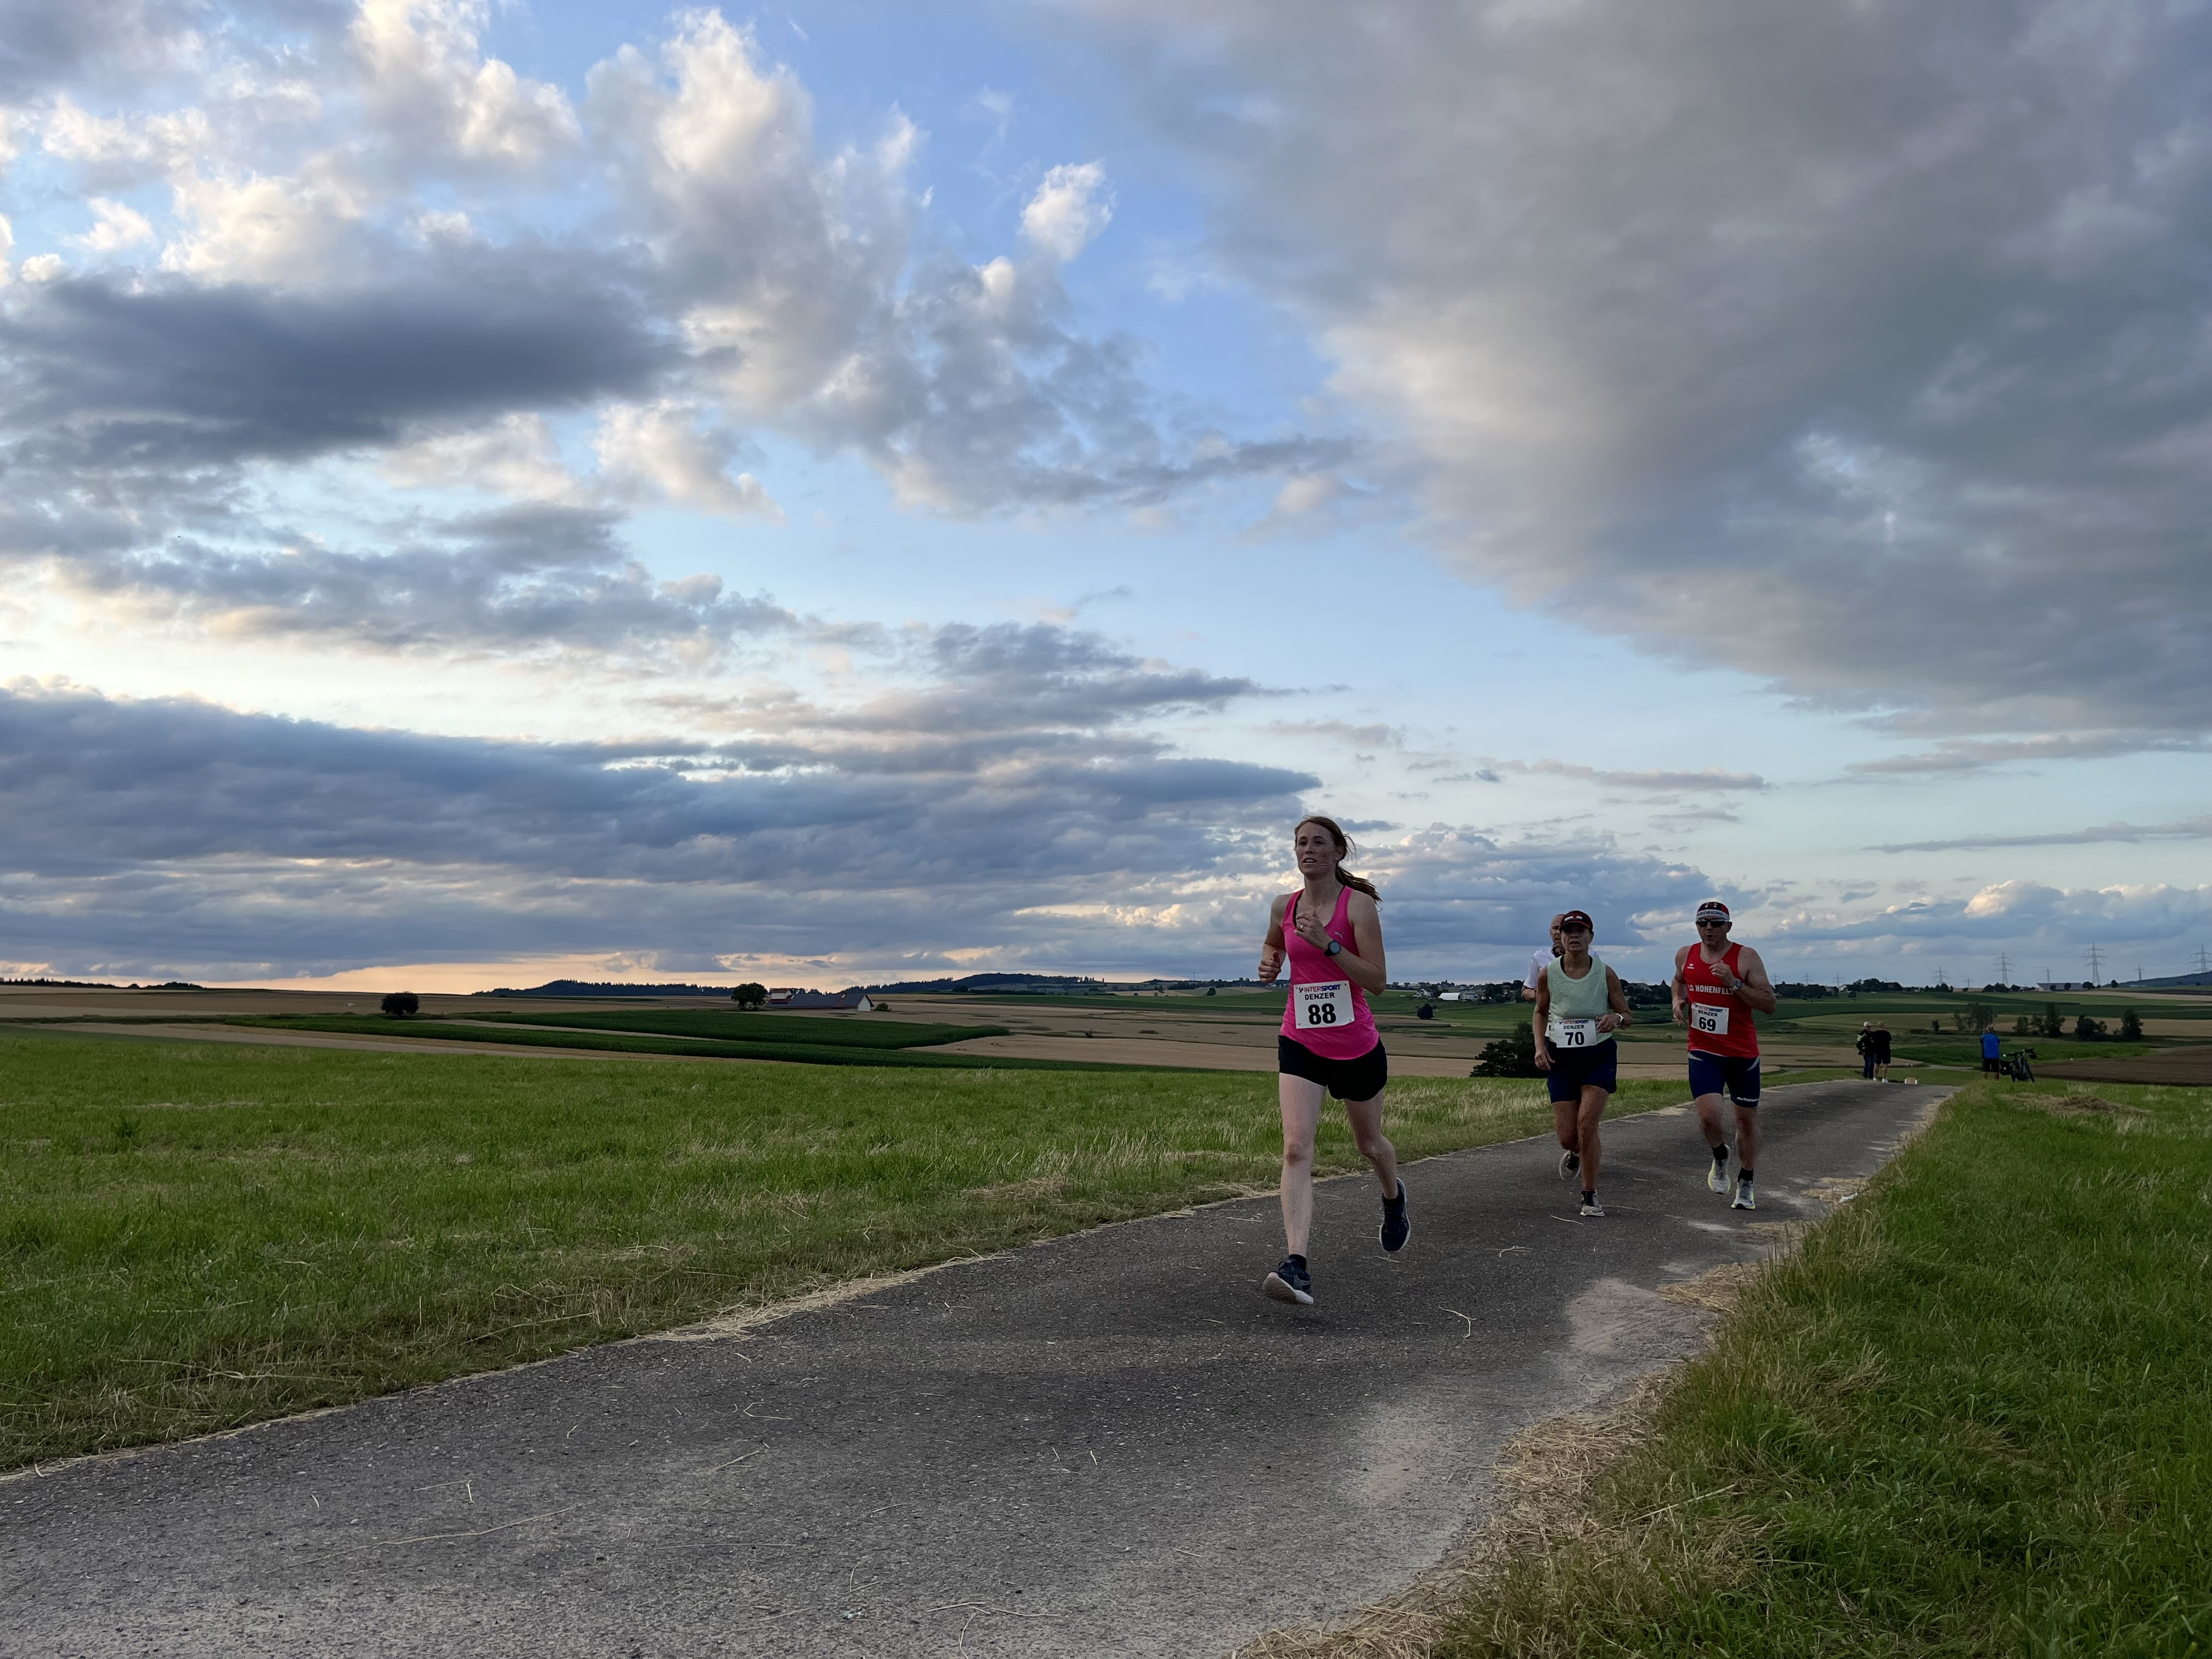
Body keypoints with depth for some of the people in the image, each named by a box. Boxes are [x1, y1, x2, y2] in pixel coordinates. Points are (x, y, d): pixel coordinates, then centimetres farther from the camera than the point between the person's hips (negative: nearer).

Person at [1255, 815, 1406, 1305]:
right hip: (1300, 1043, 2)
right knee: (1296, 1148, -17)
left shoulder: (1358, 904, -11)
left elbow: (1377, 980, -16)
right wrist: (1269, 964, 3)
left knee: (1369, 1144, 19)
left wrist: (1328, 943, -26)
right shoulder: (1283, 907, 3)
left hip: (1357, 1045, -2)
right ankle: (1296, 1266, -25)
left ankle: (1394, 1197, 55)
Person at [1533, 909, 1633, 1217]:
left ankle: (1590, 1195, 0)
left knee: (1586, 1125, -16)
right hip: (1560, 1058, 1)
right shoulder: (1548, 975, -5)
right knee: (1567, 1136, 0)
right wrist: (1540, 1046, -3)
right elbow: (1540, 1012, 12)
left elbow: (1628, 1016, 2)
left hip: (1599, 1056, -1)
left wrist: (1616, 1018, -22)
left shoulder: (1605, 974, -8)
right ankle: (1573, 1152, 40)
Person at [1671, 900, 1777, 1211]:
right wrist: (1678, 1000, 6)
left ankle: (1746, 1186, 29)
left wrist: (1734, 984, -25)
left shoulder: (1746, 957, -10)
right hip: (1703, 1051, 1)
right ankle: (1720, 1159, 17)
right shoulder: (1685, 956, 2)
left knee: (1747, 1118, 10)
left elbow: (1769, 1004, -14)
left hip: (1743, 1052, -1)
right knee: (1709, 1115, -17)